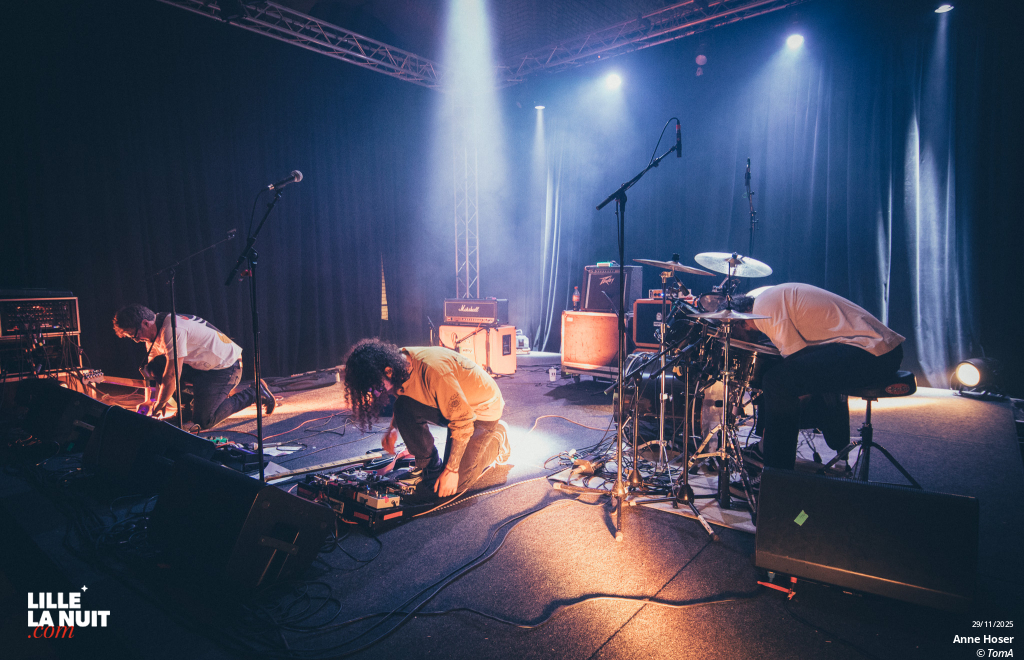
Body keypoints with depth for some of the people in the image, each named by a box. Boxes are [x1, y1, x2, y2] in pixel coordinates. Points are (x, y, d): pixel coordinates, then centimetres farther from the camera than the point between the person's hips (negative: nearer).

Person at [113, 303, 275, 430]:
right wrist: (150, 401, 1)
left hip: (226, 367, -9)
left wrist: (155, 409, -14)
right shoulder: (153, 330, 2)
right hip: (202, 365, 9)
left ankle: (254, 392, -1)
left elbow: (172, 376, -25)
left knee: (202, 421, -13)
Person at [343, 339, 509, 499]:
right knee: (404, 409, -19)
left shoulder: (433, 371, -37)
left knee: (454, 485, -12)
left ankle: (497, 437, 10)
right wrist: (393, 428, -4)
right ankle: (431, 467, 0)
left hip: (482, 406, -7)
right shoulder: (398, 361, -12)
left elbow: (463, 421, -30)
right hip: (452, 403, 7)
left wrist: (451, 470, -25)